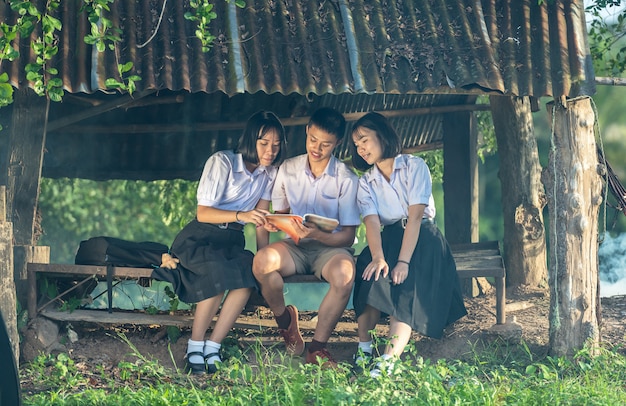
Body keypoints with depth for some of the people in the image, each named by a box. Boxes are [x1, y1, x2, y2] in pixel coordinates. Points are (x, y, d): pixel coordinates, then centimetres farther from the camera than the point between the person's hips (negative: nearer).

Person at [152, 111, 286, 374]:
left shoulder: (269, 172, 5)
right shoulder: (222, 162, -12)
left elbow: (260, 220, 7)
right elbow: (203, 213, -18)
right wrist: (241, 216, -34)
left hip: (233, 242, 5)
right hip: (201, 237, -5)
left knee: (249, 276, -31)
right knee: (220, 275, -37)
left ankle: (212, 348, -26)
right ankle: (195, 347, -22)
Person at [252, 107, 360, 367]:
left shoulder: (346, 179, -5)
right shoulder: (288, 169, 4)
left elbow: (348, 237, -8)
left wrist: (317, 235, -28)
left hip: (331, 246, -2)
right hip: (296, 247, 2)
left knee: (344, 273, -39)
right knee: (262, 261, -33)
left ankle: (317, 347, -22)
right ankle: (285, 320, -3)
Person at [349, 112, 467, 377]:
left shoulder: (414, 166, -3)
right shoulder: (366, 183, 10)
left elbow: (415, 215, -15)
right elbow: (372, 222, -9)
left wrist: (403, 261, -28)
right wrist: (378, 257, -31)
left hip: (423, 238, -4)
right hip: (388, 239, 4)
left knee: (406, 285, -31)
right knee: (370, 274, -30)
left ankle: (388, 360, -47)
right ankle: (364, 350, -32)